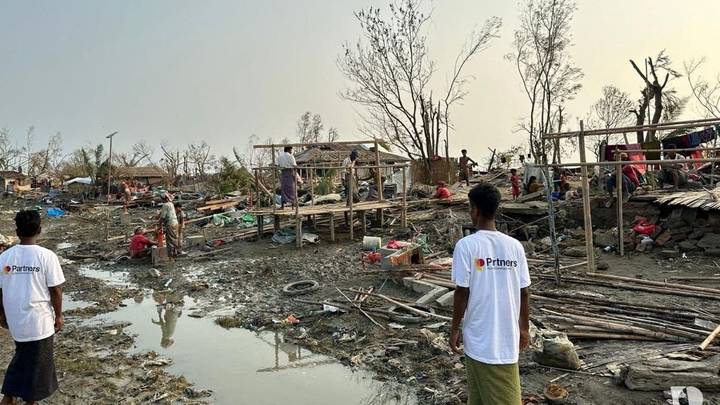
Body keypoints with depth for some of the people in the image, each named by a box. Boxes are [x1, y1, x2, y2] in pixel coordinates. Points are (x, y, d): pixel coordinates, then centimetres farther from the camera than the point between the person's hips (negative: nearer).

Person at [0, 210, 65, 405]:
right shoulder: (46, 255, -16)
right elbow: (55, 290, -12)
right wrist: (58, 315, 0)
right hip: (39, 319, -4)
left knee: (22, 355, 25)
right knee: (37, 361, 12)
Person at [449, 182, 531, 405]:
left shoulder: (466, 245, -14)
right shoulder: (514, 246, -2)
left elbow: (462, 293, -13)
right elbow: (524, 292, 2)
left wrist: (454, 330, 0)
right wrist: (524, 328, 16)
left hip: (479, 338, -3)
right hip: (507, 338, 4)